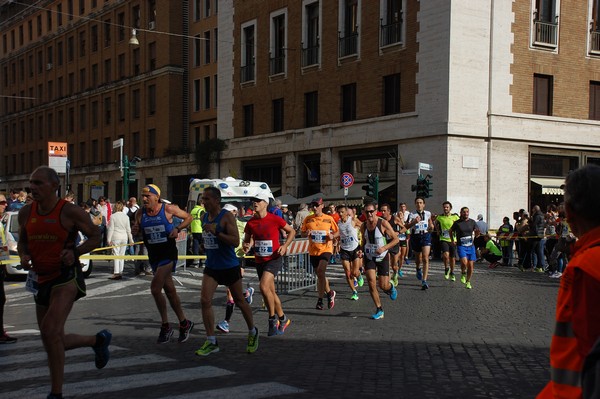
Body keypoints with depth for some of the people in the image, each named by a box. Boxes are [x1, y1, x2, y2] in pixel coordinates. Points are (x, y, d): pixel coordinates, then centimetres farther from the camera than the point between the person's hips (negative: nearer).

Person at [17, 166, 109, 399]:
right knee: (54, 342, 13)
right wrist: (24, 256, -3)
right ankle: (98, 340, 40)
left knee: (50, 331, -24)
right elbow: (22, 241, 19)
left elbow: (95, 237, -3)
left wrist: (75, 252, -20)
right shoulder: (26, 213, 4)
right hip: (41, 280, 7)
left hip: (66, 277, -7)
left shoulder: (70, 211, -11)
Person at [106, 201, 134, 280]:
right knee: (122, 255, 9)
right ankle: (120, 272, 10)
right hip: (124, 238, 4)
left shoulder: (113, 216, -6)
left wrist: (109, 239, -3)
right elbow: (128, 229, 9)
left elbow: (111, 228, -6)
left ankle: (116, 273, -8)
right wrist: (131, 239, 16)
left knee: (116, 255, -3)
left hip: (116, 238, -4)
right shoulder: (126, 217, 5)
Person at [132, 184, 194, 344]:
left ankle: (165, 326, -2)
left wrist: (178, 229, -14)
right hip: (153, 256, 5)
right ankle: (184, 323, 26)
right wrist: (134, 230, -10)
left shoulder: (168, 209, -11)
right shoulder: (140, 214, 0)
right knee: (169, 290, 13)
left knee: (155, 288, -17)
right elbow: (136, 233, 13)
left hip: (168, 254, -5)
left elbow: (188, 218, 2)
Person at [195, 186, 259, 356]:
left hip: (229, 267, -5)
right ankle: (211, 342, -4)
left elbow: (236, 241, -25)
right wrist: (205, 245, 10)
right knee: (205, 300, -11)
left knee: (239, 301, 10)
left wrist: (216, 232, -30)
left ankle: (253, 333, 33)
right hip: (211, 267, 5)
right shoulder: (204, 217, 6)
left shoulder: (227, 216, -15)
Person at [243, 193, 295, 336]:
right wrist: (246, 246, -9)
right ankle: (283, 319, 30)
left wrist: (285, 246, -11)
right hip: (259, 260, 6)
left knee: (264, 287, -22)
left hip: (274, 259, -5)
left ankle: (273, 320, -5)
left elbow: (291, 231, 2)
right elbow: (247, 239, 14)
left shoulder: (275, 219, -10)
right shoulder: (251, 222, 1)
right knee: (271, 292, 12)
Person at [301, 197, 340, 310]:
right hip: (313, 251, 4)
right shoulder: (308, 219, 4)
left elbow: (337, 232, 8)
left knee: (321, 272, -19)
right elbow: (302, 232, 12)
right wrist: (306, 233, -11)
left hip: (326, 249, -4)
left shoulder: (329, 219, -1)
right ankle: (329, 293, 27)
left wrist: (332, 236, -13)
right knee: (319, 275, 11)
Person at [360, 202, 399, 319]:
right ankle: (379, 310, 2)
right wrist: (362, 250, 0)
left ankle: (391, 287, 38)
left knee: (383, 286, -2)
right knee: (371, 283, -12)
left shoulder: (383, 223, -14)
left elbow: (396, 239, -11)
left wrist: (384, 248, -23)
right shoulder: (363, 226, 0)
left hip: (382, 257, -3)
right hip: (369, 257, 3)